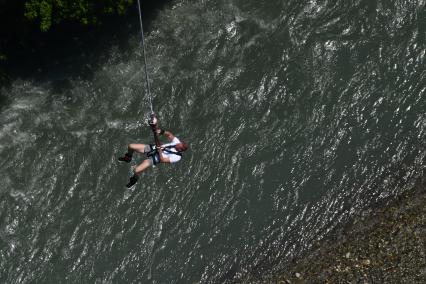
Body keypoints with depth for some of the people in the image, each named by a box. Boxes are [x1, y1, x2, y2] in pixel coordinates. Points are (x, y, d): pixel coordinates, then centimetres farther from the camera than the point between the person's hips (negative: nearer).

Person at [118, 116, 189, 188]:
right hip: (151, 148, 6)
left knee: (136, 171, -20)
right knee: (130, 146, 1)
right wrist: (161, 131, -41)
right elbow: (169, 134, -22)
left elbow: (162, 160, -22)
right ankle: (128, 158, 37)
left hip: (154, 158, -6)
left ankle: (135, 179, 19)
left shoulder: (177, 157, -21)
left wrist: (159, 149, -30)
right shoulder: (176, 141, -10)